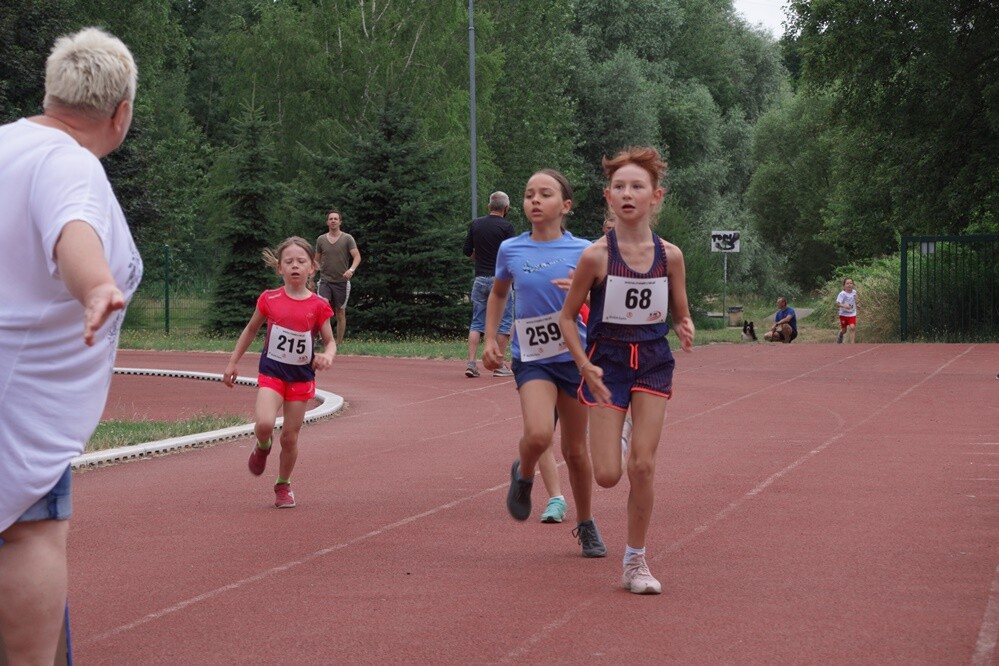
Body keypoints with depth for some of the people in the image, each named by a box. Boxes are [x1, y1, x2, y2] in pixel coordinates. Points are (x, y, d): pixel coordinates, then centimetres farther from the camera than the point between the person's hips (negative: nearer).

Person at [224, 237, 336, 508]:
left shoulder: (318, 306, -6)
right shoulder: (269, 300, -4)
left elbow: (330, 341, 2)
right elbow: (251, 330, 10)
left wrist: (327, 356, -21)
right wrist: (232, 363, 11)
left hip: (301, 377, 0)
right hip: (271, 372, 0)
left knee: (290, 437, 5)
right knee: (264, 423, -24)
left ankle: (283, 485, 27)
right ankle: (262, 447, 12)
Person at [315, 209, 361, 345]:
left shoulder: (347, 238, -2)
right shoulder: (321, 239, 7)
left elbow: (357, 257, -9)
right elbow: (317, 260, 17)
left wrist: (351, 270, -28)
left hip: (342, 282, -1)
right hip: (325, 280, 1)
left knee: (340, 313, 5)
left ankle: (339, 343, 14)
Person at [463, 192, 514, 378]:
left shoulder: (475, 224, 5)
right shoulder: (506, 227, -9)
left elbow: (467, 251, 8)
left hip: (480, 279, 4)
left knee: (477, 322, 9)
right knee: (503, 322, 4)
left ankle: (471, 363, -2)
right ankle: (499, 366, 3)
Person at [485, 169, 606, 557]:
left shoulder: (582, 252, -4)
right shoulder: (511, 250, 1)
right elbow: (498, 294, 19)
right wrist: (490, 339, 10)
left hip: (575, 357, 0)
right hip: (532, 360, 0)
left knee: (575, 450, 9)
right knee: (538, 435, -26)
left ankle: (585, 525, 30)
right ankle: (523, 475, 9)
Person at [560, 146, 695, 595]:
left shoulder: (669, 255, -5)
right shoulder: (596, 256, -12)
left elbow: (681, 313, 8)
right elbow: (567, 316, -2)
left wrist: (686, 330, -15)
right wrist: (585, 366, -13)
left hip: (653, 361, 2)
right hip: (607, 361, -2)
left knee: (643, 465, -4)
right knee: (608, 475, -6)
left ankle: (635, 561, 10)